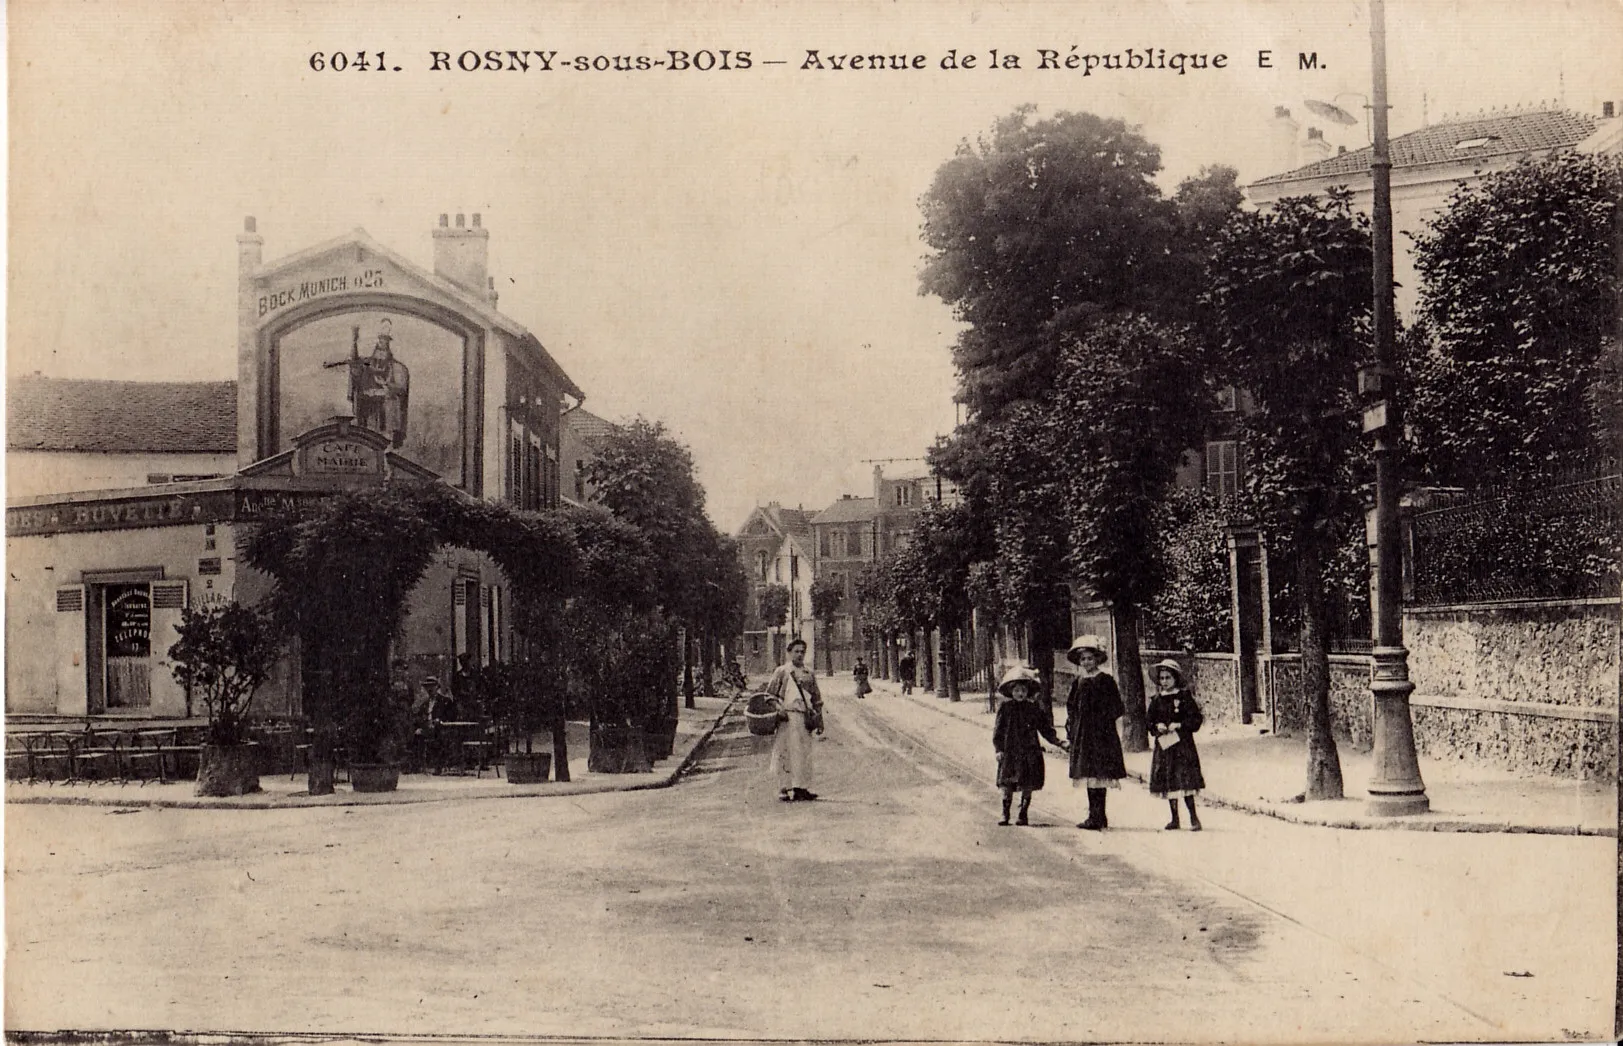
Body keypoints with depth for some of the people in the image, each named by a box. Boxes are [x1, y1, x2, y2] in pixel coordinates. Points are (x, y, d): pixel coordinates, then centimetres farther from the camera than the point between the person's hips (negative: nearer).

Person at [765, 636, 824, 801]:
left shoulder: (810, 674, 16)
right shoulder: (781, 672, 4)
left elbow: (817, 699, 20)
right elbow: (770, 695, 5)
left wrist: (819, 720, 15)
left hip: (805, 717, 4)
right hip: (787, 716, -4)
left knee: (804, 753, 1)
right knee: (785, 753, -4)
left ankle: (801, 788, 4)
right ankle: (784, 789, 0)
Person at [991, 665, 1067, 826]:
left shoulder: (1034, 709, 4)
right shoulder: (1006, 708, 2)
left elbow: (1046, 730, 8)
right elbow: (998, 731, 3)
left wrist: (1058, 742, -3)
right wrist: (998, 749, -5)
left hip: (1030, 753, 1)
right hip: (1009, 752, -1)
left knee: (1027, 786, 0)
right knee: (1006, 785, -4)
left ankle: (1023, 814, 11)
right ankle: (1005, 814, 6)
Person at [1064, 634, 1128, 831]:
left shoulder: (1105, 680, -3)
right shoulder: (1077, 682, 13)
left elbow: (1115, 708, -6)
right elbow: (1071, 708, 17)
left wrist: (1104, 723, -14)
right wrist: (1070, 730, 10)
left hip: (1101, 735, -6)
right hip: (1082, 734, 6)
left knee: (1099, 775, -10)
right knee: (1088, 776, 9)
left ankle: (1097, 818, -10)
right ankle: (1096, 817, 16)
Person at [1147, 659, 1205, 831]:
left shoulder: (1185, 697, -2)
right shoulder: (1157, 700, 10)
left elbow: (1196, 719, -4)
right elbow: (1149, 720, 15)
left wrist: (1179, 725, -15)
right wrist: (1157, 726, -5)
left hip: (1182, 744, -5)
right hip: (1163, 745, 5)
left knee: (1185, 781, -11)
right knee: (1169, 782, 7)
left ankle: (1193, 817, -4)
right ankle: (1175, 819, 15)